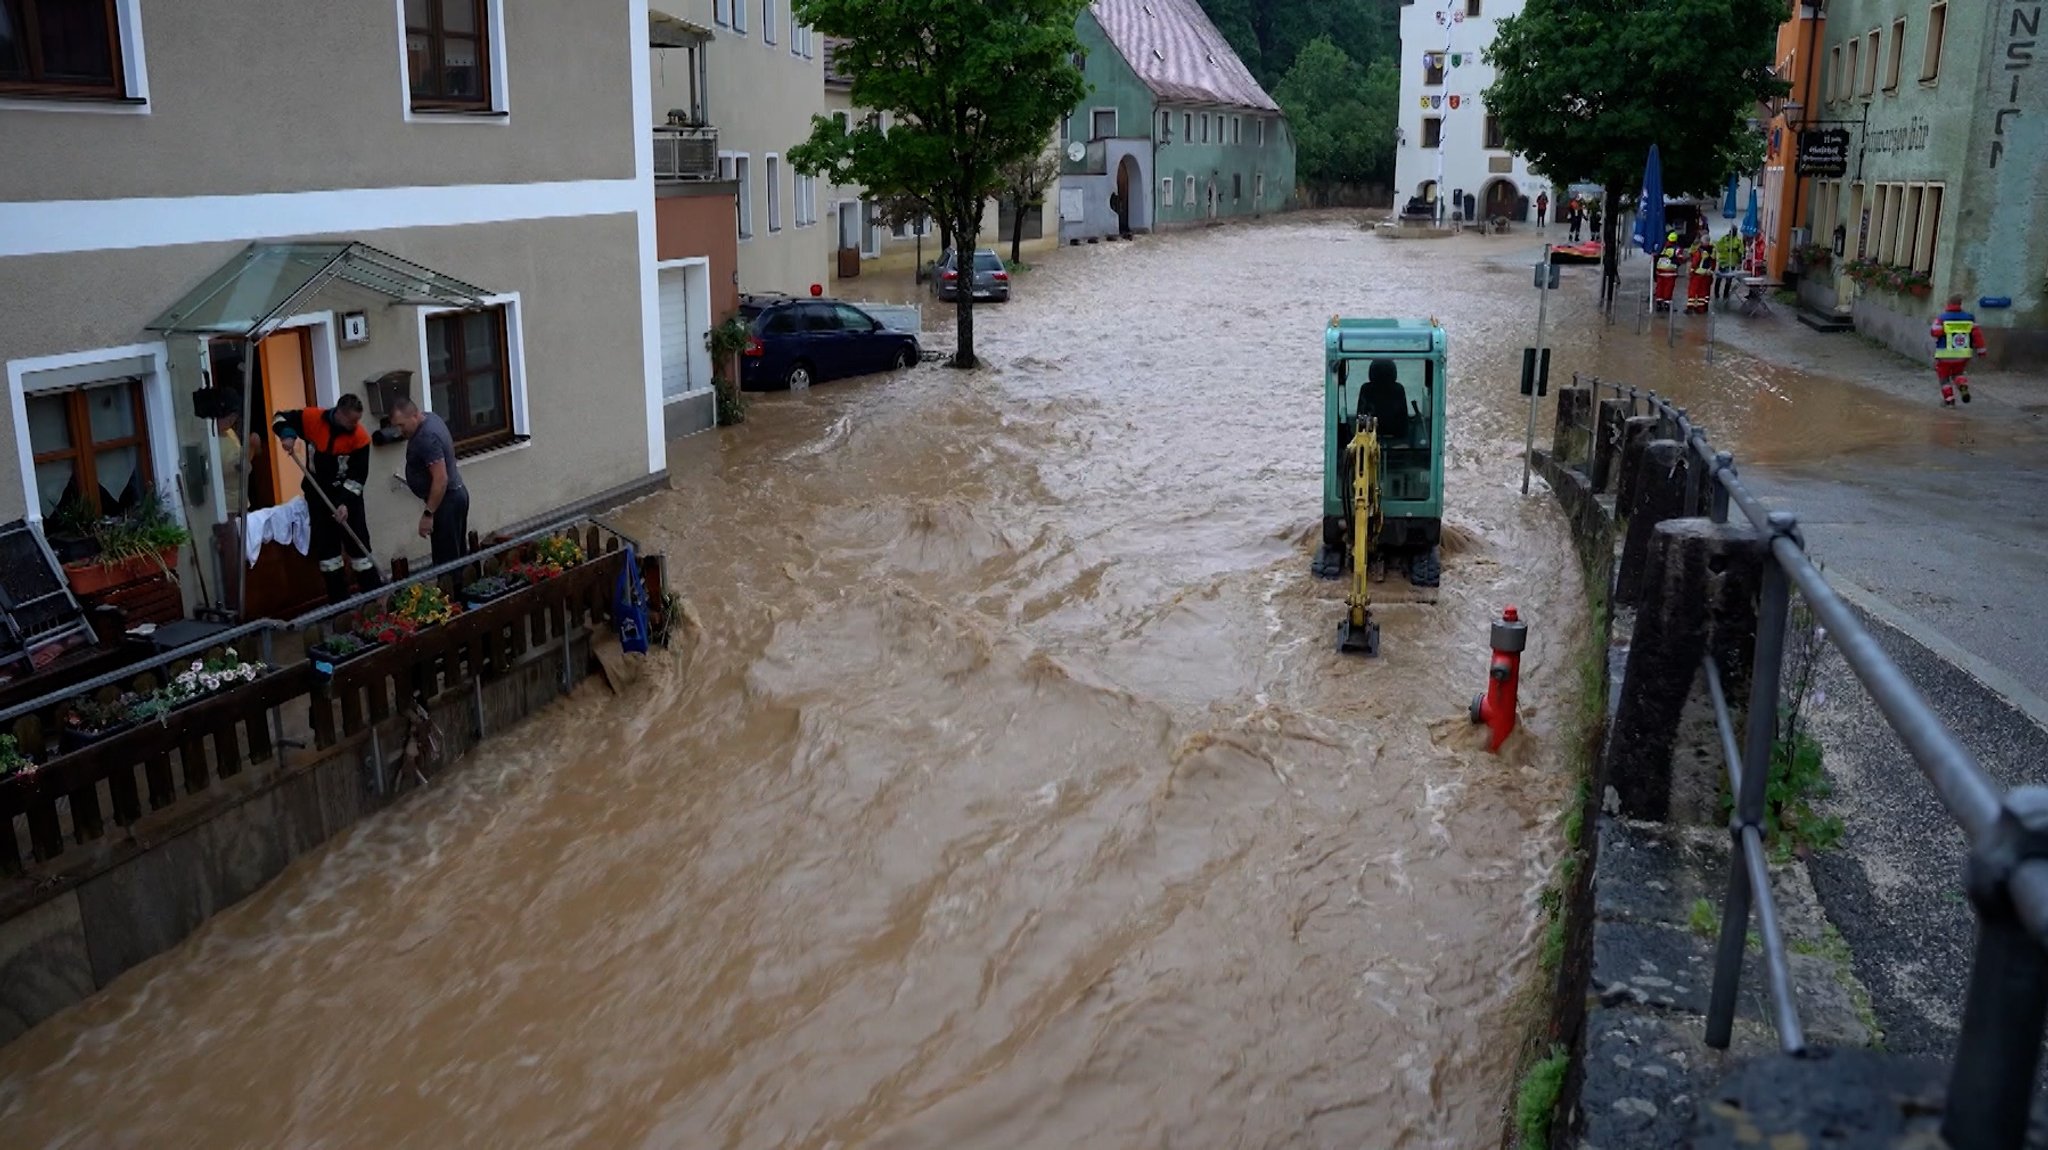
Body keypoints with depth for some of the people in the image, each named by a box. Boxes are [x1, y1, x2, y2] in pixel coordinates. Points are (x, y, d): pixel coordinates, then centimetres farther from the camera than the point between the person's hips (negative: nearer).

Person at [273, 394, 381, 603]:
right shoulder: (311, 418, -13)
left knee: (358, 541, -4)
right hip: (318, 493, 2)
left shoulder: (360, 437, -17)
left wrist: (346, 502, -26)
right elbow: (281, 418, 5)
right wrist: (287, 435, -16)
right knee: (325, 544, 5)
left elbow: (358, 476, -16)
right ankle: (337, 597, 13)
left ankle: (374, 592, 3)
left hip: (347, 493, -2)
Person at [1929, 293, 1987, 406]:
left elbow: (1935, 332, -21)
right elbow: (1977, 333, -6)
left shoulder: (1942, 318, -7)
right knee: (1957, 374, 24)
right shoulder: (1969, 318, 1)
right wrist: (1981, 349, -3)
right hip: (1963, 355, 3)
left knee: (1944, 377, 14)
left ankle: (1949, 400, 9)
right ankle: (1964, 387, -5)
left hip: (1945, 355, -3)